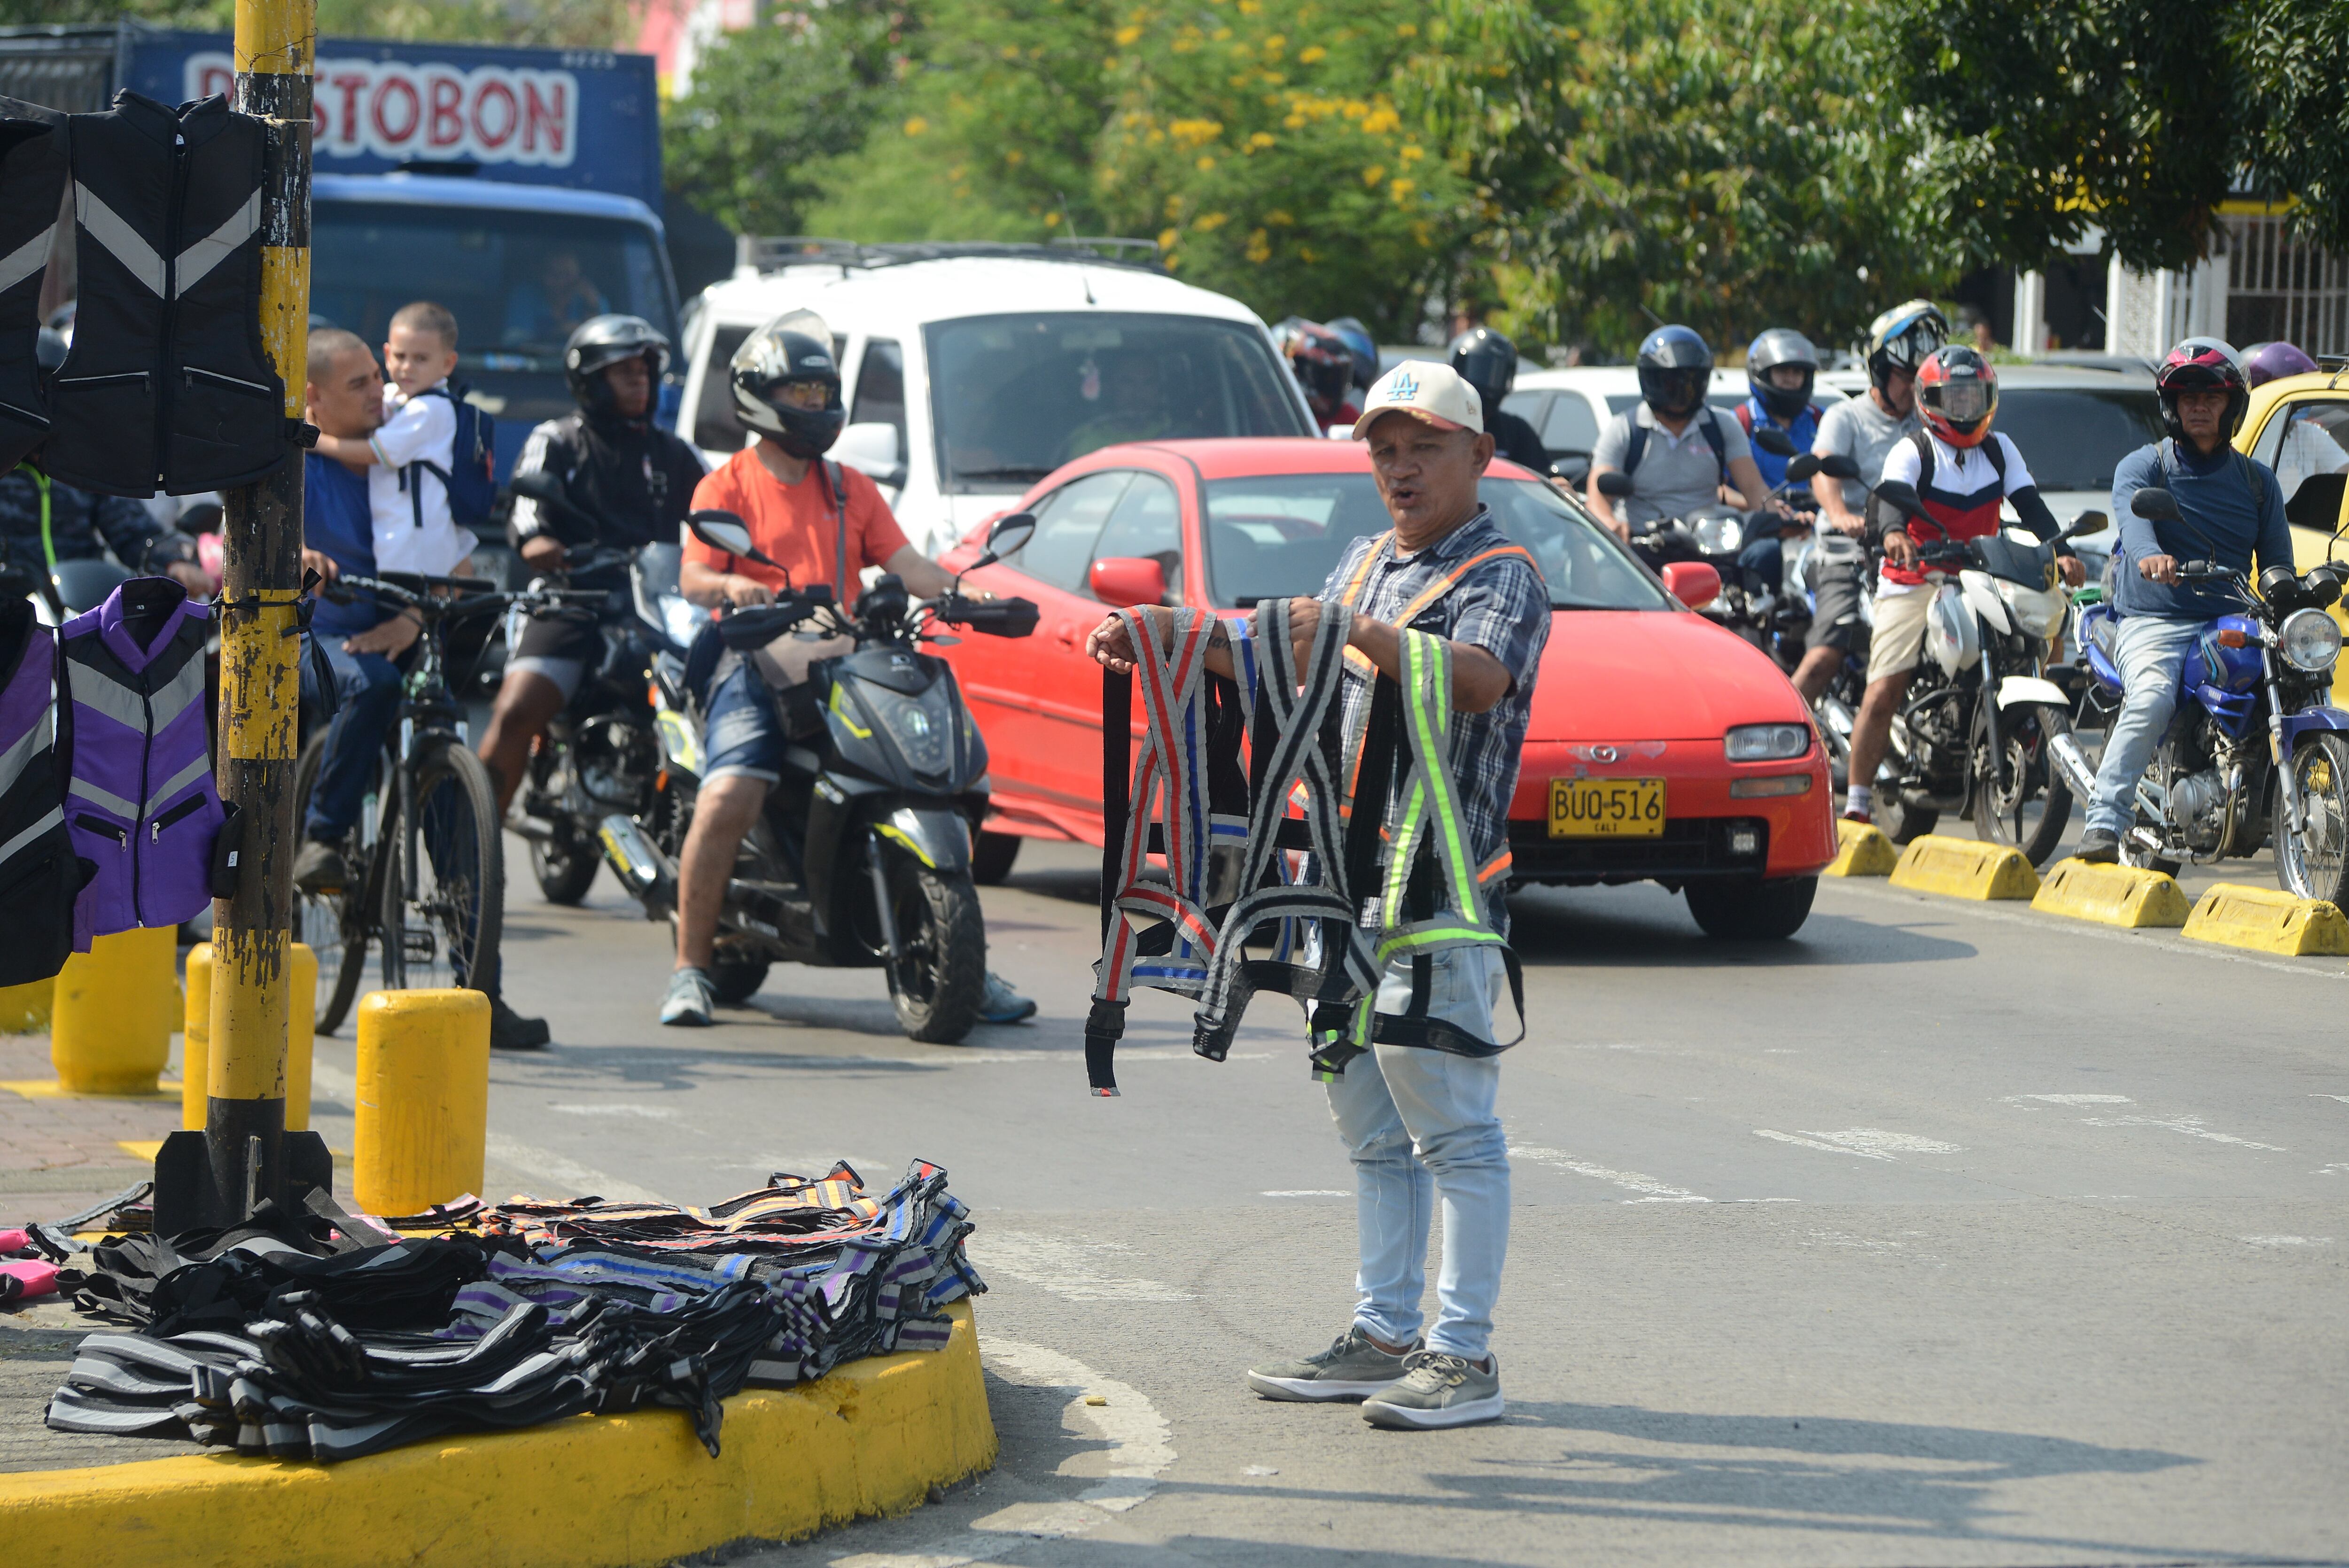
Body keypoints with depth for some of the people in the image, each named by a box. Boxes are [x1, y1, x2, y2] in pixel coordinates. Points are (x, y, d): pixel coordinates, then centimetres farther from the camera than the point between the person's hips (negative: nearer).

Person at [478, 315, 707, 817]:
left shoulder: (671, 452, 23)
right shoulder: (557, 442, 11)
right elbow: (524, 500, -4)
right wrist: (534, 540, -23)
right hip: (574, 602, -3)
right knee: (514, 714, -21)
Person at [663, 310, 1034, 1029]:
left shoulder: (850, 489, 21)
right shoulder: (728, 486, 6)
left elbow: (904, 563, 11)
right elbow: (692, 577, -7)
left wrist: (967, 594, -8)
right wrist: (730, 585, -30)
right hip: (757, 668, -5)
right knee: (726, 800, -27)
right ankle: (690, 969, -16)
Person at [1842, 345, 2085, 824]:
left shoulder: (1999, 449, 15)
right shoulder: (1912, 452, 1)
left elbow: (2030, 505, 6)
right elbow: (1891, 493, -19)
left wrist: (2059, 551, -12)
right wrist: (1893, 532, -42)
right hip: (1915, 583, -4)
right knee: (1882, 693, -15)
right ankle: (1857, 802, -10)